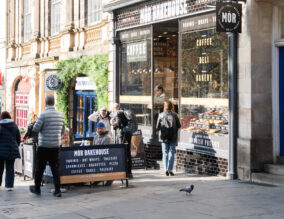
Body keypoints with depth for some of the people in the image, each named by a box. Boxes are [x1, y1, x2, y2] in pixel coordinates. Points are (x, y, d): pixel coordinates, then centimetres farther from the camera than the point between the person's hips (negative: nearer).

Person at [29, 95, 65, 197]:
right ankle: (57, 190, 3)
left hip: (44, 146, -4)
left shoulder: (44, 114, -13)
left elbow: (35, 128, -12)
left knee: (39, 168, 10)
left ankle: (37, 188, 21)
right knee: (55, 168, 7)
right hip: (56, 146, 4)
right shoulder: (60, 115, 5)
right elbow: (62, 131, 12)